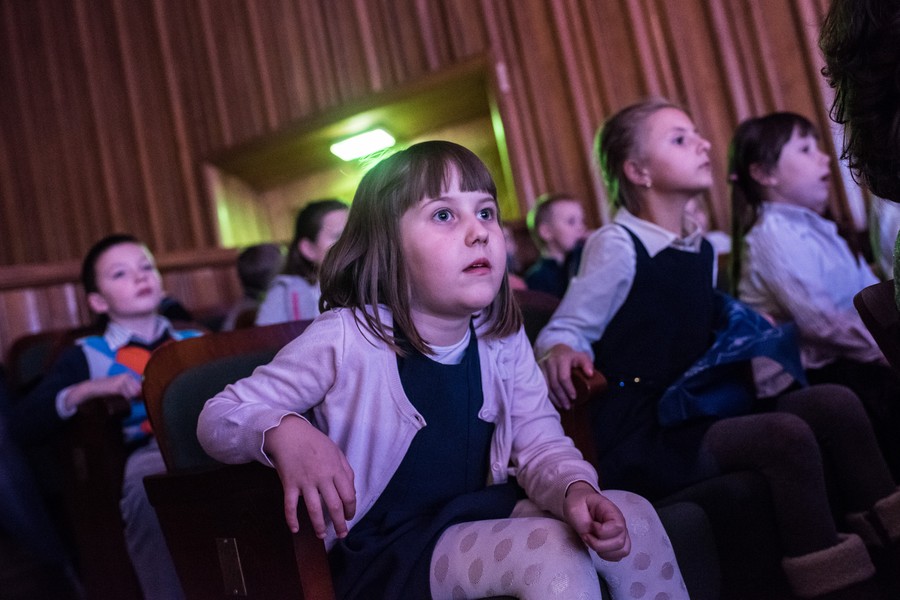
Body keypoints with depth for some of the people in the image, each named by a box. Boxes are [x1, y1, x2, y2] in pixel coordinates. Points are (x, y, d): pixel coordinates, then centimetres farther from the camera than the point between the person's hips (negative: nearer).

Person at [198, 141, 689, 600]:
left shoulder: (502, 337, -4)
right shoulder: (346, 340, -19)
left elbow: (540, 443, -2)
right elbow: (218, 417, -13)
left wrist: (575, 489, -27)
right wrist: (284, 431, -37)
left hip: (480, 515, 6)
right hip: (382, 551, -5)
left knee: (632, 517, -13)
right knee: (554, 551, -28)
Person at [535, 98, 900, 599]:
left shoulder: (701, 251, 15)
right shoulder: (616, 246, -9)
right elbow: (564, 329, -12)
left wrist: (754, 340, 15)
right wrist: (561, 352, -34)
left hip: (702, 413, 8)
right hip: (645, 439, -8)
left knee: (835, 402, -8)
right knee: (787, 435, -27)